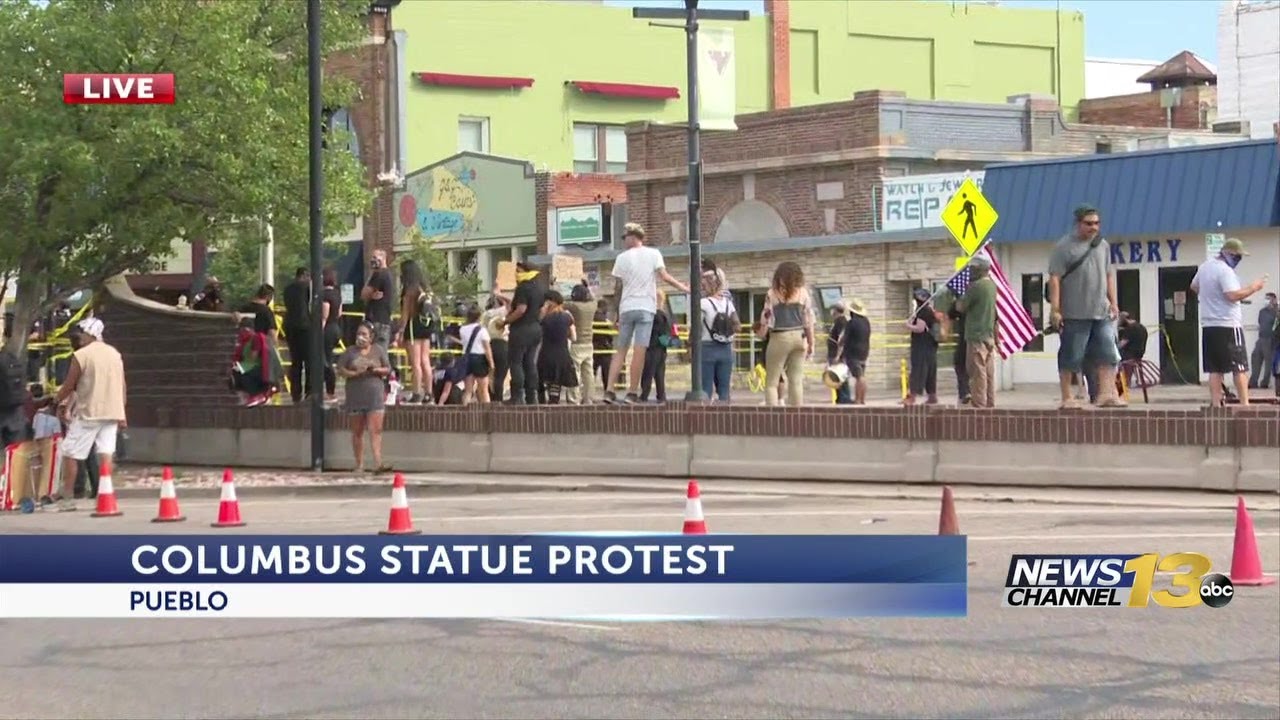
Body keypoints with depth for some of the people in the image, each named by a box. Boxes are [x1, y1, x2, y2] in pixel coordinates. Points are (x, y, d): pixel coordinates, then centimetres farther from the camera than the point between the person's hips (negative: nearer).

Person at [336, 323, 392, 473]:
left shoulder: (379, 350, 7)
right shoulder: (350, 352, 6)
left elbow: (388, 369, 8)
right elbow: (340, 370, 0)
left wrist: (376, 370, -11)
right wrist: (355, 373, -15)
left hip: (375, 394, -1)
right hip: (355, 395, 1)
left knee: (376, 430, -11)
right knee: (357, 431, 6)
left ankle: (378, 462, -17)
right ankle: (359, 465, 14)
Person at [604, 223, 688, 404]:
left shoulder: (622, 257, 5)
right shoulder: (653, 254, 3)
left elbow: (618, 287, 6)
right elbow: (664, 276, -6)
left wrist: (617, 312, 15)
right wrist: (683, 287, 6)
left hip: (626, 308, 2)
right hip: (646, 307, -2)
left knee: (620, 350, 7)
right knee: (639, 352, -5)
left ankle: (609, 390, 0)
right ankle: (632, 393, -8)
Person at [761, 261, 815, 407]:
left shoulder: (772, 294, -4)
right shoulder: (803, 293, 2)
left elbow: (766, 320, -3)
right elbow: (809, 320, 4)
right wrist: (811, 343, 12)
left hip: (779, 338, -3)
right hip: (799, 337, 3)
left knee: (771, 382, 2)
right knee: (796, 381, 8)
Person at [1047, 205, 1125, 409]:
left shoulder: (1102, 245, 14)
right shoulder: (1064, 247, -5)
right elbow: (1055, 279, -9)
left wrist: (1113, 303, 14)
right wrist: (1055, 310, -14)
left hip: (1101, 313, 5)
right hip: (1074, 314, -5)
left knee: (1108, 354, -2)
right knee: (1070, 356, 1)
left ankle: (1106, 394, -1)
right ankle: (1067, 398, 8)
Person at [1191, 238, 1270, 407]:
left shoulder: (1204, 267, 12)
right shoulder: (1225, 271, -16)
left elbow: (1194, 286, 28)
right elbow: (1233, 295, -26)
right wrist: (1253, 288, -16)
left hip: (1208, 326, 8)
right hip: (1228, 325, -8)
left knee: (1215, 369, 7)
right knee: (1240, 367, -3)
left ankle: (1216, 404, 2)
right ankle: (1244, 404, -5)